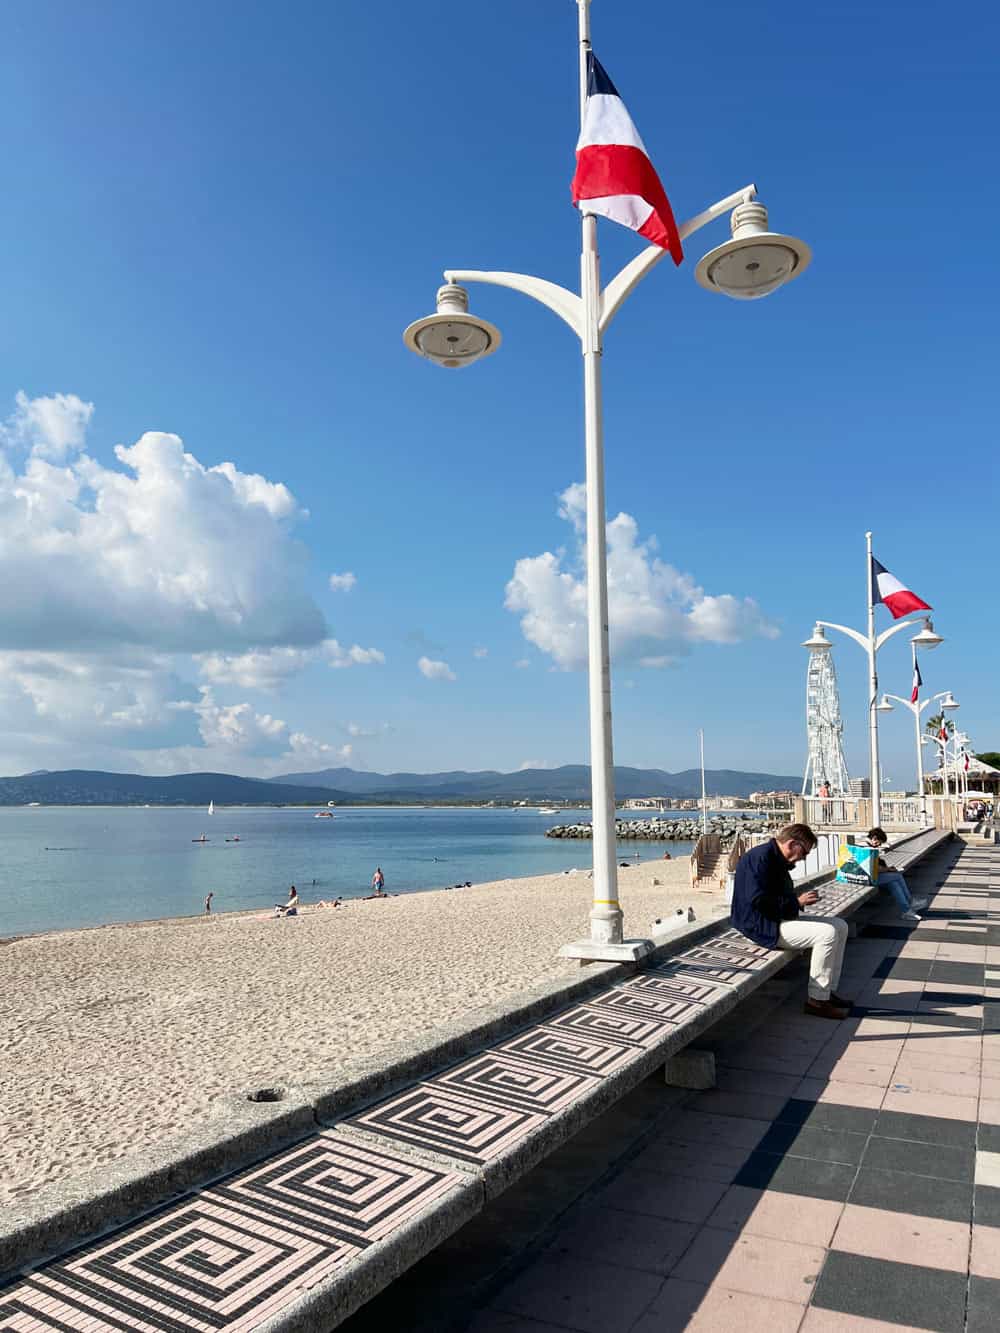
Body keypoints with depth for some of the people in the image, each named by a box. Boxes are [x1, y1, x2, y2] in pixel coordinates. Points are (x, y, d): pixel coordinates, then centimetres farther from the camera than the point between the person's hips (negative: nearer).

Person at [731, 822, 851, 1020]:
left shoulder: (778, 860, 15)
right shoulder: (760, 857, -19)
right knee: (827, 933, -23)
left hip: (779, 919, 11)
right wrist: (796, 902, -18)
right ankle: (817, 1000, -12)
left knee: (840, 926, 6)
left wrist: (800, 899, 5)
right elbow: (758, 900, -26)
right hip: (760, 924, -11)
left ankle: (828, 992, 9)